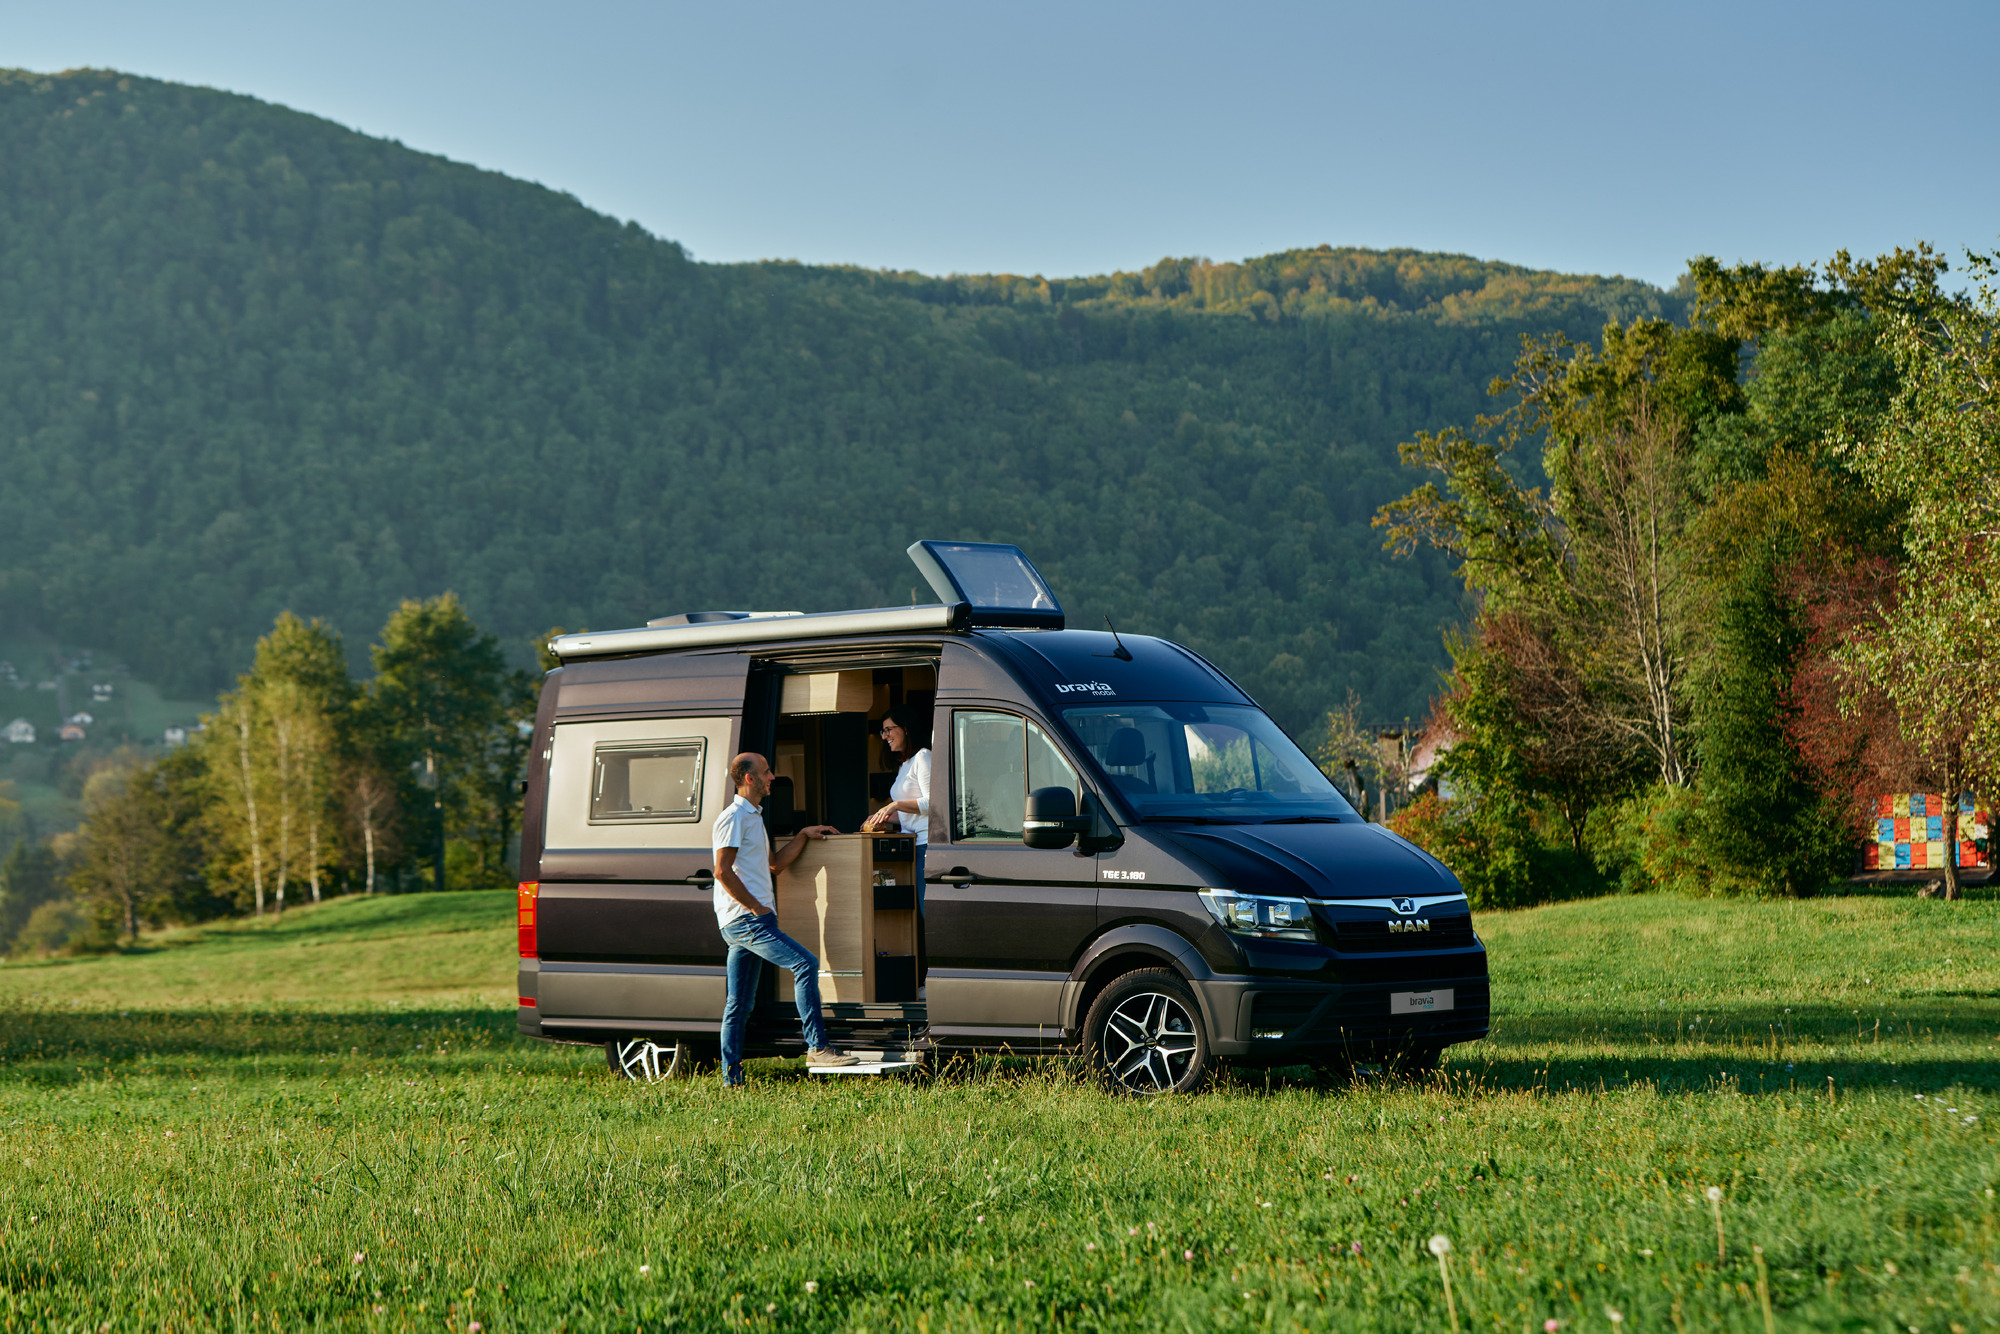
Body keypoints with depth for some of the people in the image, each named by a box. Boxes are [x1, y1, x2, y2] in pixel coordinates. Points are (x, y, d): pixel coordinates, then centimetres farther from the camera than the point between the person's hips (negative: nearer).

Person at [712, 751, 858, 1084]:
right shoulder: (734, 816, -9)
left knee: (739, 1004, 9)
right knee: (805, 963, -18)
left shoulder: (754, 817, 23)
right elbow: (722, 871, -17)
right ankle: (816, 1048, -20)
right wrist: (756, 907, -16)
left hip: (747, 922, 11)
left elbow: (773, 865, 25)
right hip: (744, 919, -11)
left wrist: (804, 836, 17)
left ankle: (731, 1077, 10)